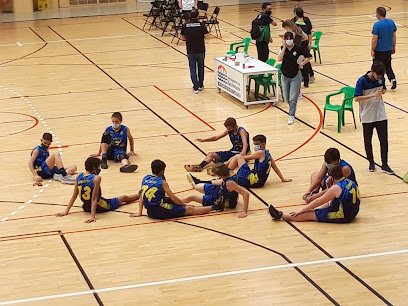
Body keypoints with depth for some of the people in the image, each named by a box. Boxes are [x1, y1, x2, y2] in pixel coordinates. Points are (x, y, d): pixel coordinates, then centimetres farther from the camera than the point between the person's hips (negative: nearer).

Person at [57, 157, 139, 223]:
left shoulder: (79, 177, -7)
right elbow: (94, 198, -26)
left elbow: (74, 196, -4)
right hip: (100, 207, -5)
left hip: (86, 208, 5)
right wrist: (93, 216, -26)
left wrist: (66, 211, 1)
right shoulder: (96, 178, -24)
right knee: (124, 198, 20)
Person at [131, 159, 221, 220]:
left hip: (150, 212, 7)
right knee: (189, 209, 3)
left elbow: (141, 197, 13)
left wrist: (139, 213, 18)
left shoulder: (145, 178, 9)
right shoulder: (162, 182, -8)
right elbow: (173, 198, -3)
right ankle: (214, 207, 12)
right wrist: (186, 205, 11)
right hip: (160, 212, -7)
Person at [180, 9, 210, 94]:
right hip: (200, 50, 0)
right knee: (200, 68, 18)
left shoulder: (185, 25, -6)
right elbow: (207, 36, -10)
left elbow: (183, 37, 3)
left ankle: (196, 87, -1)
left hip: (190, 51, 0)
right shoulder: (201, 25, -11)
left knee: (192, 69, 7)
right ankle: (200, 85, 26)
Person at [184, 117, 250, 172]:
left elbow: (245, 143, -35)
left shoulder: (241, 131, -18)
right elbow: (216, 137, 10)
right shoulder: (229, 131, 4)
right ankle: (200, 166, -22)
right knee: (211, 154, -3)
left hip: (240, 153, -8)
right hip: (233, 152, 8)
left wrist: (243, 152, -57)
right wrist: (204, 140, -1)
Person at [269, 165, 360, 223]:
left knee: (308, 214, -3)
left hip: (342, 216, -9)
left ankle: (280, 215, 2)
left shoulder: (336, 188, -16)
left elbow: (318, 202, -11)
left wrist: (301, 210, -4)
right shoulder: (352, 183, 7)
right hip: (352, 214, 9)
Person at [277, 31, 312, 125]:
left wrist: (301, 64, -8)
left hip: (295, 76, -3)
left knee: (293, 98, -5)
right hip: (285, 76, 3)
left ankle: (291, 116, 3)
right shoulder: (283, 49, -3)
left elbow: (309, 57, 0)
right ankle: (292, 109, 40)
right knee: (286, 98, 13)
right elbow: (279, 59, -20)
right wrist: (284, 47, -20)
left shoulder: (298, 49, -9)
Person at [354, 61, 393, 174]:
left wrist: (383, 91, -9)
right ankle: (371, 163, 29)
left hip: (381, 115, 3)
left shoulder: (381, 79, -3)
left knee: (384, 140, 2)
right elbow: (356, 98, -21)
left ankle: (385, 165, 10)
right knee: (368, 141, 11)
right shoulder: (362, 81, -17)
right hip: (367, 117, -3)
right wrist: (373, 95, -27)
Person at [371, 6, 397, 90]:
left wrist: (372, 50, -8)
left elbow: (374, 39, -17)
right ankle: (392, 78, 2)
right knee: (388, 66, 21)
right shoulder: (391, 22, 0)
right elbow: (394, 36, 8)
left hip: (379, 50, -6)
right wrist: (393, 47, 19)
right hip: (389, 49, 6)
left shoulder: (377, 25, -18)